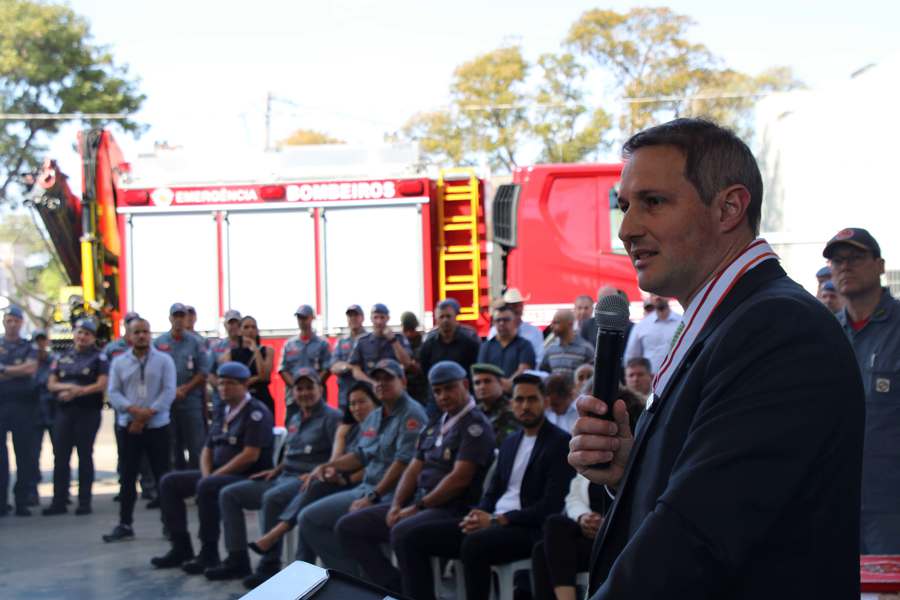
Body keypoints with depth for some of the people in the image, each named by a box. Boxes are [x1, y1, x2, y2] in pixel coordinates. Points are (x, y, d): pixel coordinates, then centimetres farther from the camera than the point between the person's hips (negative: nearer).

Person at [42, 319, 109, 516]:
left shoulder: (99, 358, 2)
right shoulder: (63, 358, 15)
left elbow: (102, 384, -8)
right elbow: (51, 384, 11)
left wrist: (77, 392, -13)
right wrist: (68, 387, -9)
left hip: (88, 412, -4)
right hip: (64, 411, 4)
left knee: (85, 456, 0)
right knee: (60, 456, 2)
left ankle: (84, 502, 5)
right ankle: (59, 501, 6)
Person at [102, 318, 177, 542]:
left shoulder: (164, 360, 2)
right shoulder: (119, 362, 7)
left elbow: (168, 391, -6)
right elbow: (113, 393, 1)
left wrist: (147, 414, -14)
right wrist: (134, 410, -15)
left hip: (157, 426, -2)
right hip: (128, 427, 2)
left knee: (162, 475, 0)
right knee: (127, 476, 5)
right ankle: (125, 525, 11)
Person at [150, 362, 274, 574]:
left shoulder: (256, 412, -12)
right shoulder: (223, 414, 16)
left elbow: (250, 455, -20)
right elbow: (207, 451, 18)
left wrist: (215, 476, -17)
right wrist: (206, 475, -3)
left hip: (249, 477, -9)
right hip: (219, 474, 9)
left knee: (207, 487, -35)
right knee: (169, 482, 1)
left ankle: (209, 553, -24)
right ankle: (181, 548, 0)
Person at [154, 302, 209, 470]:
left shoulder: (195, 342, 3)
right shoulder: (159, 343, 5)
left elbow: (203, 372, -1)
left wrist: (185, 389, -10)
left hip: (191, 399, -1)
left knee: (196, 445, -3)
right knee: (172, 447, 7)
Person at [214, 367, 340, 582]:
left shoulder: (331, 417, -5)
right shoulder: (295, 419, 21)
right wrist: (275, 470, 11)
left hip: (308, 481, -9)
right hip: (284, 476, 9)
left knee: (271, 498, -38)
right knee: (229, 494, -1)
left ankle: (270, 565, -26)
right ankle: (237, 560, -4)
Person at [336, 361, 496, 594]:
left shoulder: (476, 424, -8)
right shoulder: (435, 425, 19)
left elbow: (459, 478, -17)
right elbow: (414, 469, 16)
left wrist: (418, 507, -13)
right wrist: (396, 505, 0)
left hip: (452, 510, -9)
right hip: (418, 503, 9)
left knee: (402, 533, -37)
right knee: (348, 527, 1)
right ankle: (395, 589, -5)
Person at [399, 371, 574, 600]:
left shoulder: (561, 442, -4)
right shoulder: (510, 443, 20)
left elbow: (551, 505, -13)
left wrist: (497, 520, -17)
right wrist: (479, 516, -4)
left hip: (530, 528, -8)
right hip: (494, 522, 8)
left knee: (473, 544, -37)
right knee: (416, 538, -7)